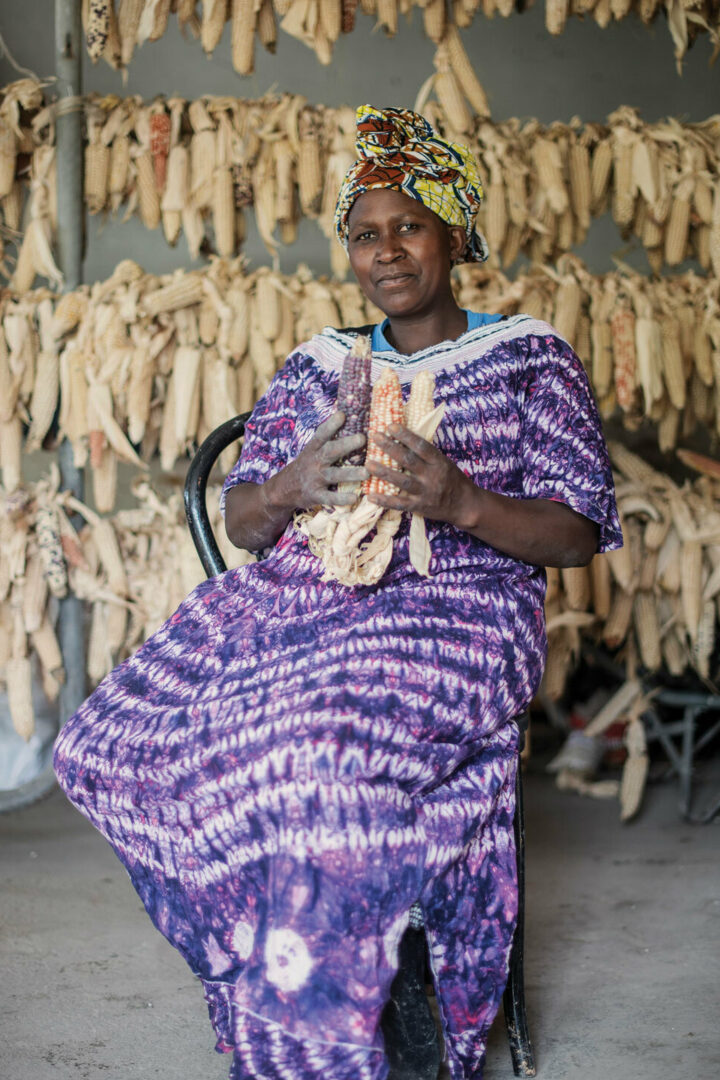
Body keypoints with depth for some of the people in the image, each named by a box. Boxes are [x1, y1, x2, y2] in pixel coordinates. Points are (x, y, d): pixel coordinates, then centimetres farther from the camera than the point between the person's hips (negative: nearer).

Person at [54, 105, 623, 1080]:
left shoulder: (531, 359, 8)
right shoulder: (322, 364, 20)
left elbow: (580, 534, 1)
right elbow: (242, 523, 14)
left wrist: (464, 504, -18)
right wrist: (288, 489, -11)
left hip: (455, 607, -5)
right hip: (297, 595, 5)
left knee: (317, 761, -37)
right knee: (119, 737, -19)